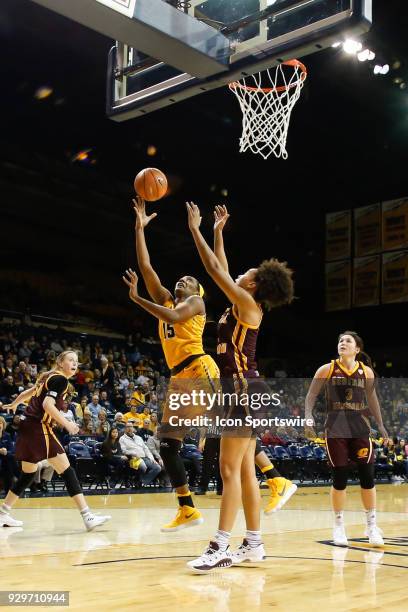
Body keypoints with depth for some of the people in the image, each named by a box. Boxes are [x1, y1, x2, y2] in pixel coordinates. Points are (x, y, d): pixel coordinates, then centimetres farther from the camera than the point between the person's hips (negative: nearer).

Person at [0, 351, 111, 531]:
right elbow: (48, 404, -22)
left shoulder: (49, 376, 17)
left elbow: (29, 392, 31)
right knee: (67, 471, -12)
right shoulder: (60, 379, -10)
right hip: (39, 428, -10)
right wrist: (67, 424, -21)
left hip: (28, 426, 10)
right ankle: (87, 516, -16)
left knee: (28, 474, 19)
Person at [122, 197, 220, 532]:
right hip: (179, 379, 8)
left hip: (200, 370, -8)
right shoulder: (167, 300, 22)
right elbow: (146, 267, 18)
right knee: (167, 444, 2)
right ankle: (188, 510, 8)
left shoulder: (195, 302, 4)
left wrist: (137, 298, -12)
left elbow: (172, 317, -18)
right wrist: (140, 228, 15)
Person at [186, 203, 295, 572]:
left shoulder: (248, 303, -10)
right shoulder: (242, 305, 14)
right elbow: (222, 270, 26)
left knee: (230, 469, -11)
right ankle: (254, 544, 15)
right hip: (240, 389, 10)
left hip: (243, 388, -10)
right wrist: (218, 232, 31)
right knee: (244, 470, 10)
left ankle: (220, 547, -10)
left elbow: (215, 270, -10)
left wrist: (195, 229, -2)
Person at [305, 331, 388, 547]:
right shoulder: (327, 370, -1)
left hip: (360, 428, 2)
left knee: (367, 477, -2)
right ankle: (338, 526, 15)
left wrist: (380, 425, 13)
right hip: (336, 429, -2)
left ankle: (371, 525, 13)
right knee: (340, 478, -1)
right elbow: (311, 396, 1)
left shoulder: (366, 371, 5)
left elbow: (372, 399, 15)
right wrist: (308, 419, -13)